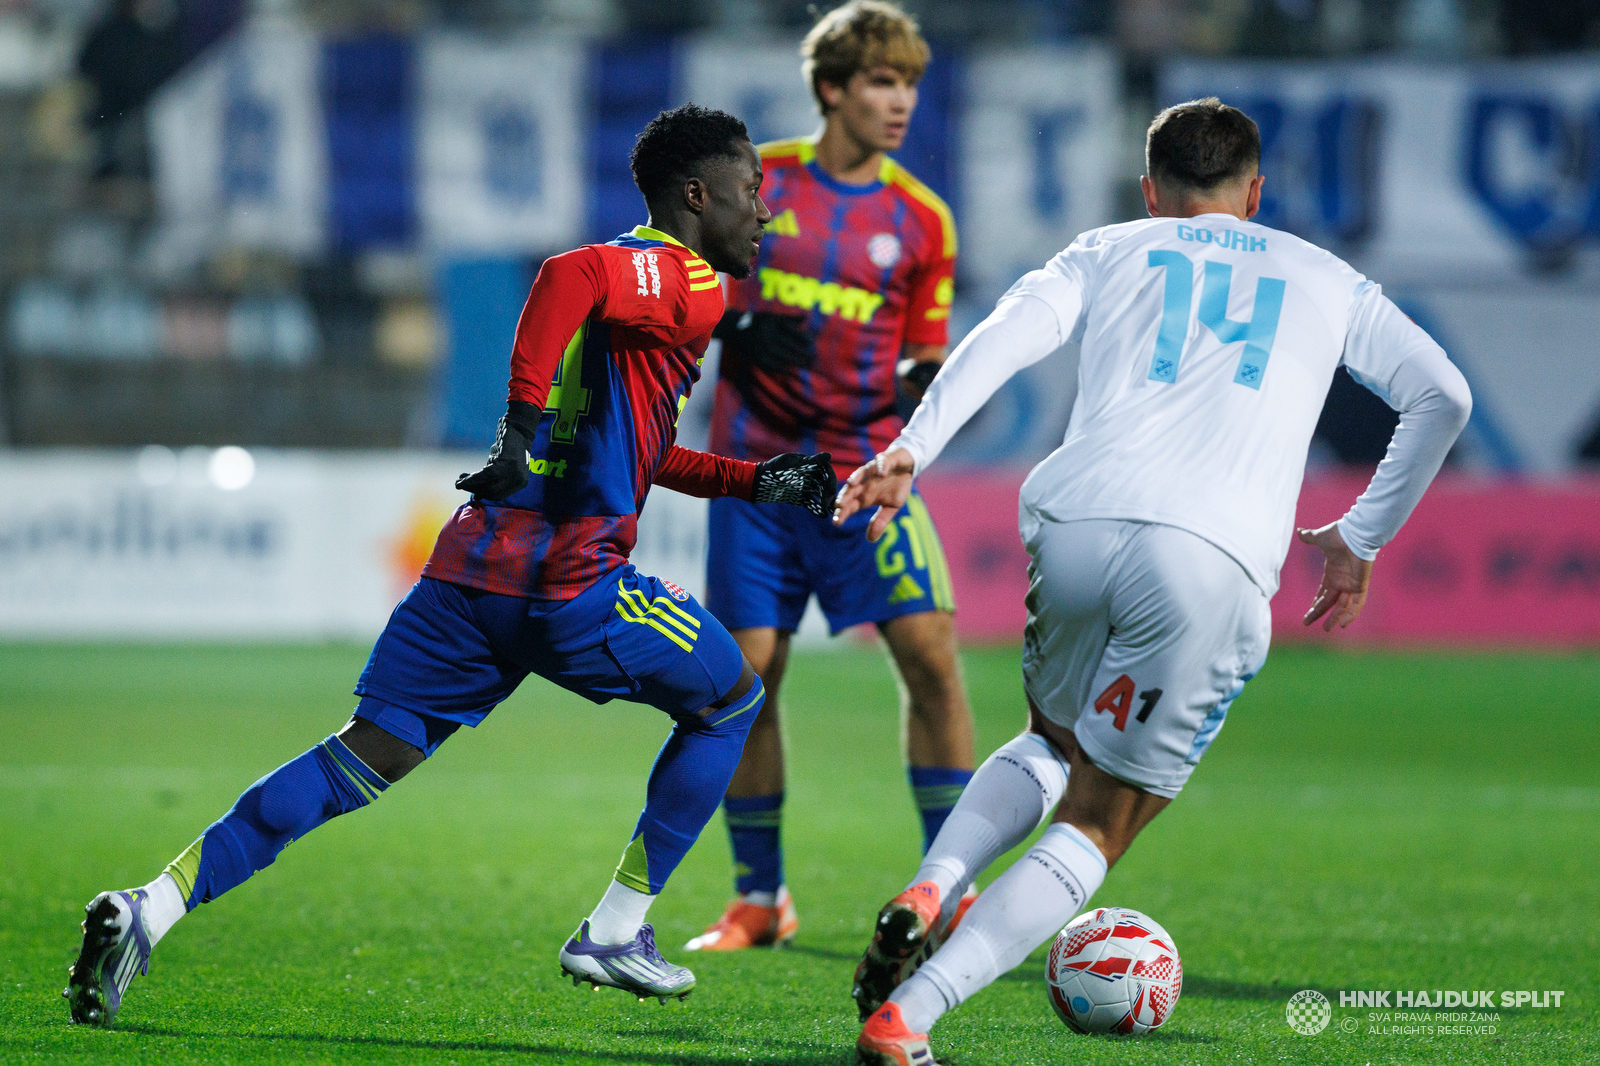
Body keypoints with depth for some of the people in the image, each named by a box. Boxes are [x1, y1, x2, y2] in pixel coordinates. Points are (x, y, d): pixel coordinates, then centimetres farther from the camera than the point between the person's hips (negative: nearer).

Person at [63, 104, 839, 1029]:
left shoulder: (634, 271, 26)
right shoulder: (692, 288, -5)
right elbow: (569, 276, -26)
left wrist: (759, 481, 33)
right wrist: (525, 422, -28)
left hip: (473, 563, 8)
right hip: (568, 579, -8)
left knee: (368, 757, 3)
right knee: (731, 698, 14)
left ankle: (155, 908, -11)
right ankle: (614, 933, 14)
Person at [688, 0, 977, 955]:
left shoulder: (921, 220, 4)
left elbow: (927, 348, 11)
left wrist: (923, 384, -12)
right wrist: (738, 329, -12)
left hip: (866, 470, 0)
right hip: (756, 464, 0)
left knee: (930, 650, -15)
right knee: (748, 674, -1)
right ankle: (759, 896, 14)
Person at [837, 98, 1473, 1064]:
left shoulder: (1109, 253, 24)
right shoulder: (1324, 279, 26)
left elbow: (1011, 332, 4)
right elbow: (1442, 397, 19)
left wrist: (912, 449, -6)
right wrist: (1359, 539, 26)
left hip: (1075, 525, 2)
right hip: (1214, 559, -2)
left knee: (1057, 742, 31)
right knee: (1097, 824, 7)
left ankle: (931, 890, 3)